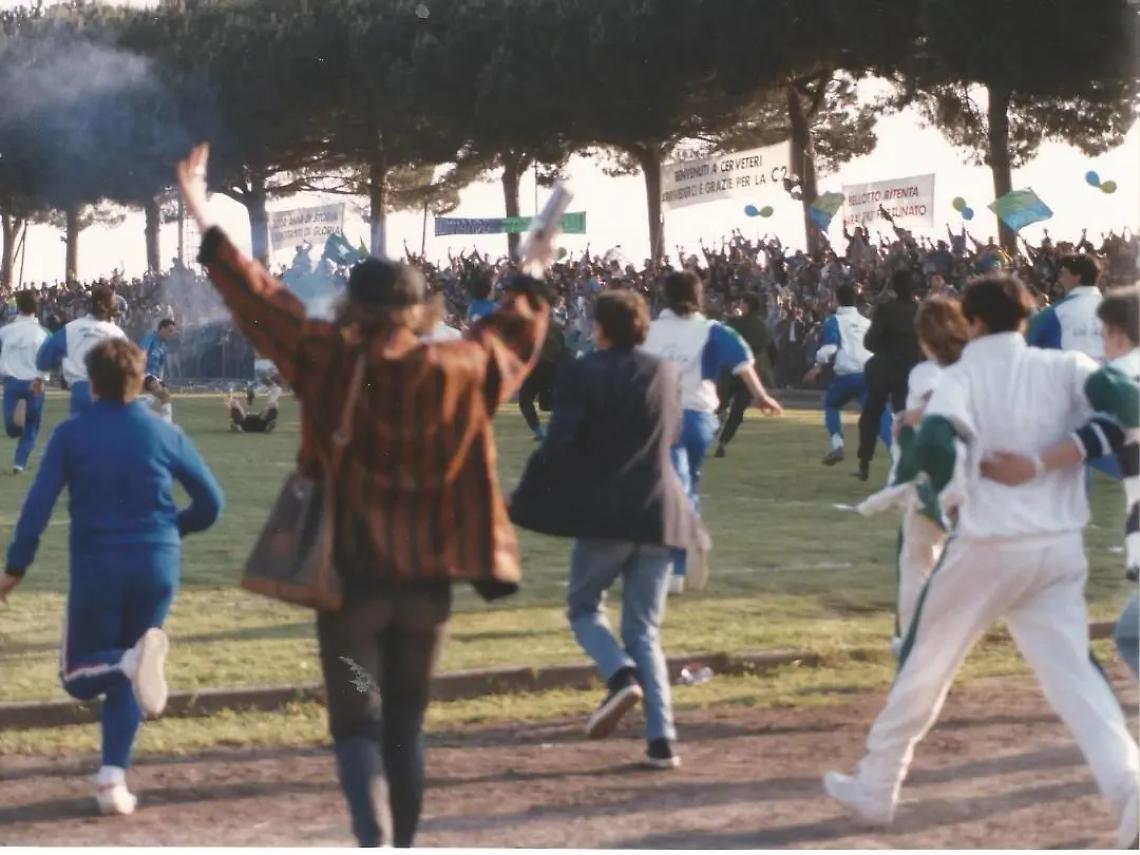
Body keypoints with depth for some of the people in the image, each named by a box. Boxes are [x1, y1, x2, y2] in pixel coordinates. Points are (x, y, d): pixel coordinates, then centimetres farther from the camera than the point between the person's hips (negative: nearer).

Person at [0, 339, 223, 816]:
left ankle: (130, 661, -25)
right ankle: (112, 779, 0)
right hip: (157, 567, 2)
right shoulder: (165, 435, 3)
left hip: (95, 569, -2)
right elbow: (210, 504, 6)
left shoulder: (71, 434, -2)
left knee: (79, 677, 10)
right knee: (122, 680, 16)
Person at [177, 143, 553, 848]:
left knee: (358, 723, -1)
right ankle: (404, 846, 24)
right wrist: (532, 278, 36)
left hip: (352, 574, -3)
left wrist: (205, 221, 6)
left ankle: (376, 841, -21)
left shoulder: (331, 362, -9)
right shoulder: (459, 371, -2)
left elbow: (261, 299, -3)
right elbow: (513, 334, 17)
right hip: (428, 578, 3)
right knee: (406, 723, 15)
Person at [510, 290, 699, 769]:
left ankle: (621, 677, -13)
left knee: (584, 607, 16)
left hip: (604, 514, -4)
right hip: (659, 513, 4)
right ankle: (662, 739, -3)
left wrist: (522, 500, -2)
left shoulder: (583, 374, -6)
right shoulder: (666, 375, 9)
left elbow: (557, 443, -12)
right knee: (643, 630, 9)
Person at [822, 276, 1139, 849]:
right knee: (1073, 673, 6)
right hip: (1059, 548, 3)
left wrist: (942, 486, -2)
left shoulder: (963, 376, -4)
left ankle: (875, 789, 24)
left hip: (987, 546, -3)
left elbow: (933, 443, -21)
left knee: (924, 665, 14)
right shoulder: (1065, 368, 5)